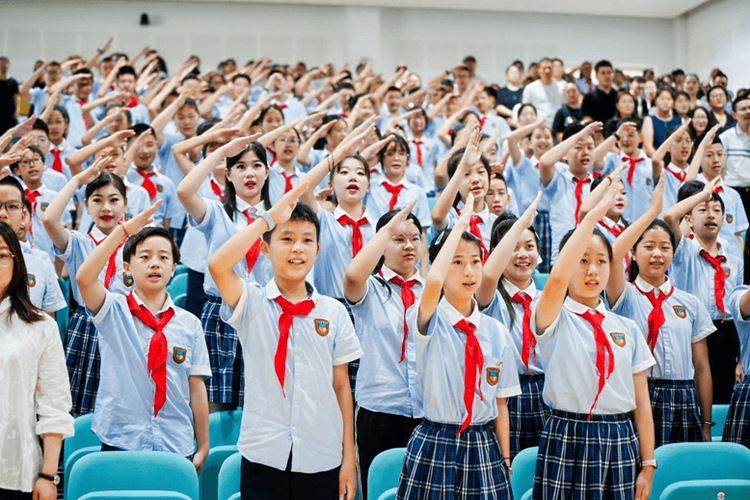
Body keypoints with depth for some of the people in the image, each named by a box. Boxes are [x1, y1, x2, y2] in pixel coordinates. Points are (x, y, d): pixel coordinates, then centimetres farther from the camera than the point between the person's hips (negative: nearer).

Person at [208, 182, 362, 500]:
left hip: (321, 458, 2)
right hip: (264, 454, -1)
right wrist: (269, 218, -16)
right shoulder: (252, 303, -1)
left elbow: (341, 386, 6)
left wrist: (349, 456, 4)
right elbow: (217, 265, -21)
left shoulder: (333, 312, 5)